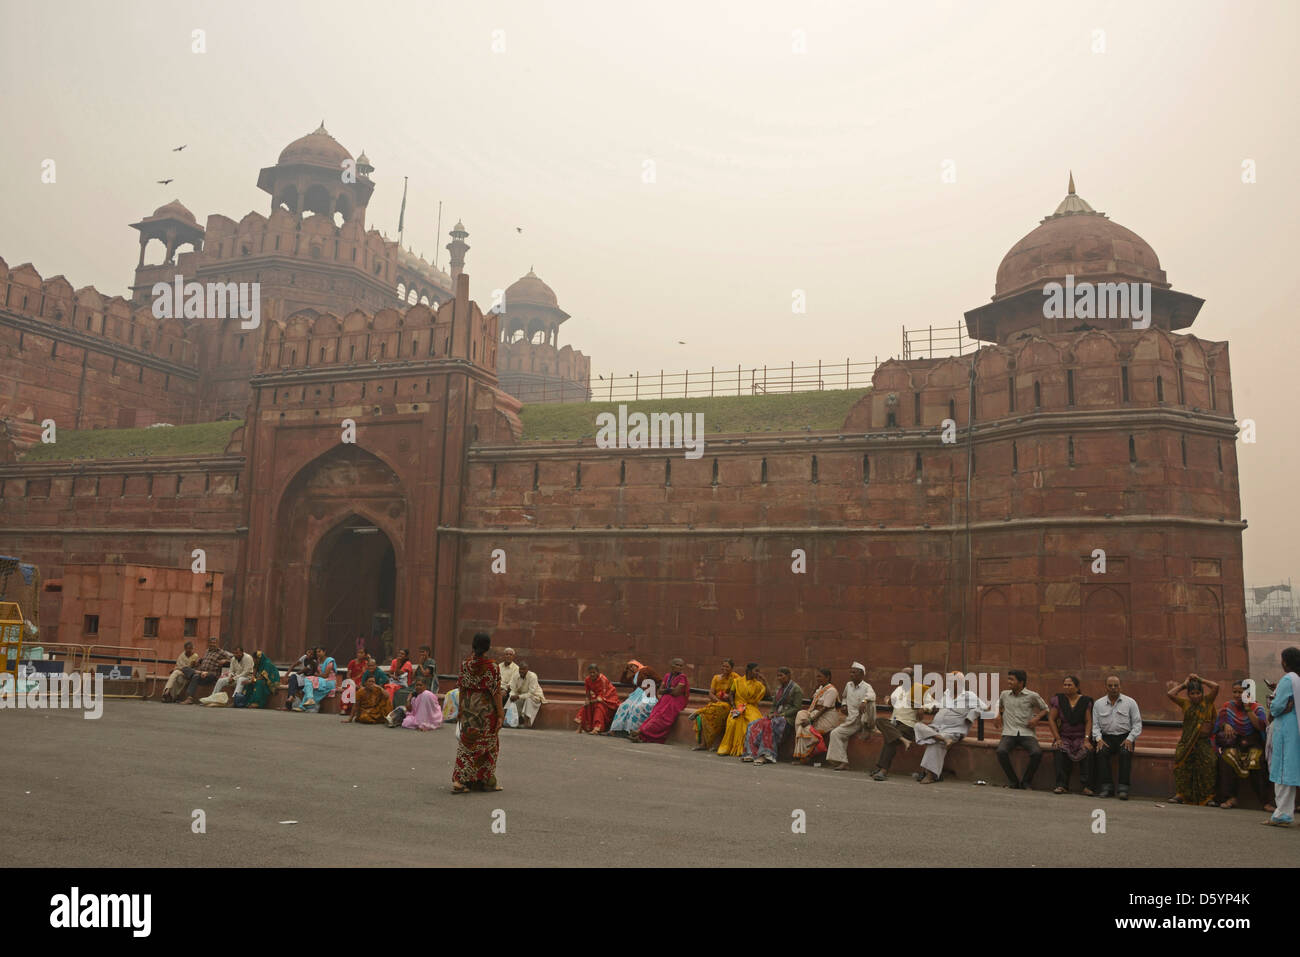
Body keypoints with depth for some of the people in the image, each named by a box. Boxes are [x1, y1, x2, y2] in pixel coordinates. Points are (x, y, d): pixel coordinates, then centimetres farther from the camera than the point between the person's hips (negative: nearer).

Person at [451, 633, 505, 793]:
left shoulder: (465, 664, -1)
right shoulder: (492, 666, -13)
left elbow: (462, 689, 4)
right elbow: (496, 692, -11)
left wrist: (461, 709, 14)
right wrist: (500, 715, -7)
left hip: (469, 707, 4)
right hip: (486, 709, -4)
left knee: (466, 744, 11)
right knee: (488, 744, 9)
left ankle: (459, 781, 7)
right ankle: (487, 781, 15)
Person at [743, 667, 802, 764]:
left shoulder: (796, 689, -2)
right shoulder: (779, 688, 22)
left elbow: (796, 708, -9)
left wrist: (781, 714, -15)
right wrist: (771, 713, 1)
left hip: (788, 718, -8)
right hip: (776, 716, 8)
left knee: (768, 725, -37)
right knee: (752, 725, -17)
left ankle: (765, 755, -40)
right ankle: (752, 754, -26)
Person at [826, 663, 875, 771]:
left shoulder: (866, 687, -9)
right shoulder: (848, 685, 11)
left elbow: (871, 694, -36)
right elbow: (845, 697, 33)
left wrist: (863, 701, -56)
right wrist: (844, 705, 12)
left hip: (862, 719, -6)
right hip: (850, 719, 6)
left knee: (869, 701, -31)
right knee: (835, 733, -12)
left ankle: (867, 728, -15)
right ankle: (842, 762, -9)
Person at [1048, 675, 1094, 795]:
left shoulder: (1085, 701, 1)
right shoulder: (1059, 699, 2)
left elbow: (1088, 721, 0)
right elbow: (1051, 719, 1)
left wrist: (1087, 739, -13)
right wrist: (1057, 738, -7)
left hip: (1081, 737, 0)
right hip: (1064, 737, 0)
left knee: (1087, 752, -31)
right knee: (1059, 751, -31)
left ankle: (1087, 786, -24)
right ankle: (1062, 785, -26)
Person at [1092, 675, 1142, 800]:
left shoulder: (1130, 702, 7)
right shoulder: (1098, 703, 12)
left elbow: (1137, 724, 4)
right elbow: (1095, 725, 8)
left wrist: (1130, 739, -10)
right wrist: (1098, 739, -9)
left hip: (1125, 737, -1)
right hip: (1106, 737, 1)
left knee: (1126, 752, -33)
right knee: (1101, 752, -30)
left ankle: (1123, 788, -32)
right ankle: (1107, 786, -28)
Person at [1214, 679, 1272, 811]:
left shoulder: (1256, 707, 1)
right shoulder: (1227, 706, 9)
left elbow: (1261, 726, -13)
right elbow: (1218, 723, 10)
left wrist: (1248, 709, -17)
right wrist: (1225, 725, -12)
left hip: (1252, 744, -1)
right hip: (1232, 744, 1)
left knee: (1256, 760, -32)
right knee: (1227, 757, -30)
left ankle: (1264, 801, -21)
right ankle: (1231, 797, -24)